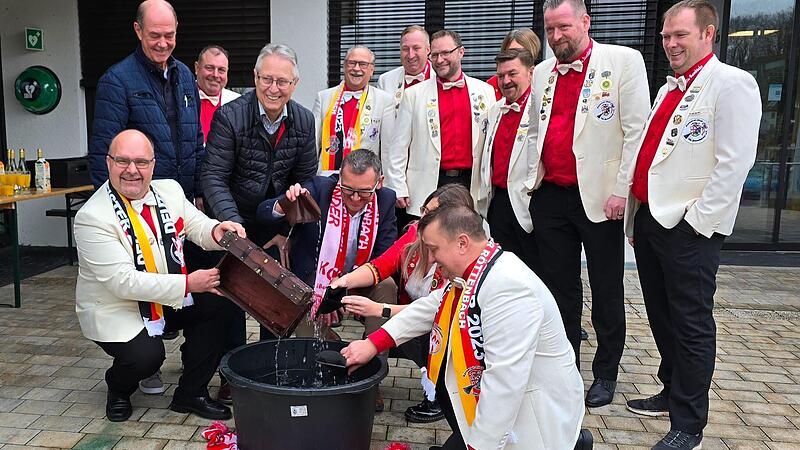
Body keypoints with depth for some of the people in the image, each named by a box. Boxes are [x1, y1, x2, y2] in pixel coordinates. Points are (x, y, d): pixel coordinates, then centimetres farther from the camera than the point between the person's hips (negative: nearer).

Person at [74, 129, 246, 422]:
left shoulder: (169, 190, -3)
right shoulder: (92, 217, -22)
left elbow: (197, 226, 4)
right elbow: (124, 282, -27)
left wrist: (216, 230, -22)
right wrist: (187, 284, -31)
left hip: (168, 300, 6)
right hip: (115, 310, -6)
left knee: (216, 304, -14)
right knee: (145, 357, -28)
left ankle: (191, 393, 2)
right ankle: (118, 388, 12)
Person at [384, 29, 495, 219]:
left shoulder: (485, 91, 9)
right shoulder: (414, 94, 5)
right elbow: (399, 146, 3)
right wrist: (398, 188, -3)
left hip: (472, 183, 2)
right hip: (428, 187, -1)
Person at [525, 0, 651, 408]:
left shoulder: (624, 61, -4)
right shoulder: (541, 73, 12)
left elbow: (636, 130, -8)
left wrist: (621, 190, -14)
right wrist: (532, 181, 8)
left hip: (600, 197, -4)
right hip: (550, 197, 5)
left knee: (606, 291, 8)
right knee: (560, 289, 13)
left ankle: (606, 374, 25)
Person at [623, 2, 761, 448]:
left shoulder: (731, 83, -9)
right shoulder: (670, 88, 17)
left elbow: (735, 163, -17)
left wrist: (697, 220, -17)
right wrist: (638, 216, 16)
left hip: (689, 227, -8)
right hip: (649, 218, 8)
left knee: (691, 324, 1)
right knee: (661, 315, 17)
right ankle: (673, 393, 35)